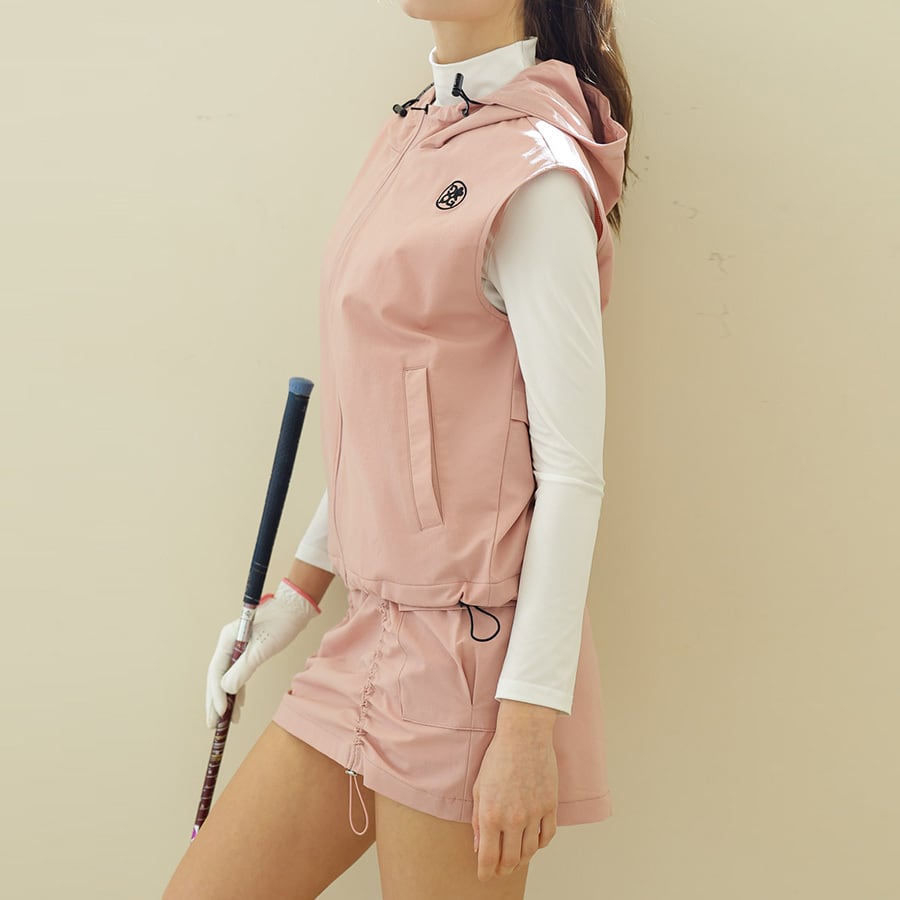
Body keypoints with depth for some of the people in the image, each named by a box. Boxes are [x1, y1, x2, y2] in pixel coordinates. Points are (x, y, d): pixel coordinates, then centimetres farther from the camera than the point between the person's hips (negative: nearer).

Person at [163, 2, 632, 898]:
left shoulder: (533, 174, -14)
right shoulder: (413, 133, 11)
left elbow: (573, 473, -17)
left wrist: (530, 722, -18)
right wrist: (304, 581, 21)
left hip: (468, 644, -8)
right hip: (376, 624, 8)